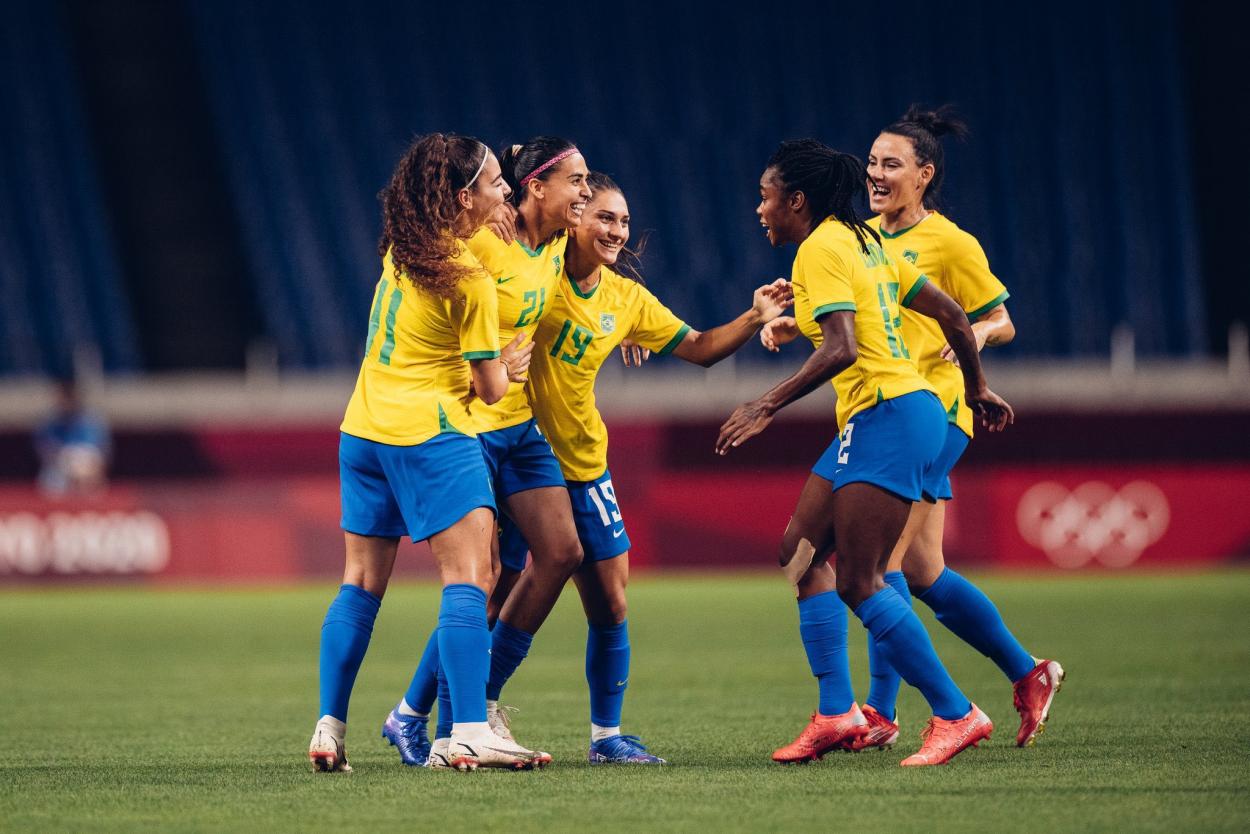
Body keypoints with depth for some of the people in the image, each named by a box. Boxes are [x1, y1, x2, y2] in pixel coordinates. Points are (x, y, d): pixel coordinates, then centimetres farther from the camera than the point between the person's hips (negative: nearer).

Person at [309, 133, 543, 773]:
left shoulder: (401, 248, 7)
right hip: (429, 433, -8)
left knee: (361, 584, 13)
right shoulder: (471, 281, -14)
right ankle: (470, 735, -21)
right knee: (470, 576, -10)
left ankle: (329, 731, 11)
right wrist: (510, 364, 15)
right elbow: (490, 388, -7)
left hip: (363, 430, 8)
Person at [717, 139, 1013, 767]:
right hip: (868, 420, 11)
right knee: (802, 550, 11)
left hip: (888, 416, -11)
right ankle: (836, 711, 7)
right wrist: (977, 388, 29)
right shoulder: (861, 241, 16)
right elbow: (950, 313, 18)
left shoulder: (821, 249, -11)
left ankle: (955, 714, -7)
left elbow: (842, 348, -24)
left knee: (858, 582, -11)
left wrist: (767, 407, -24)